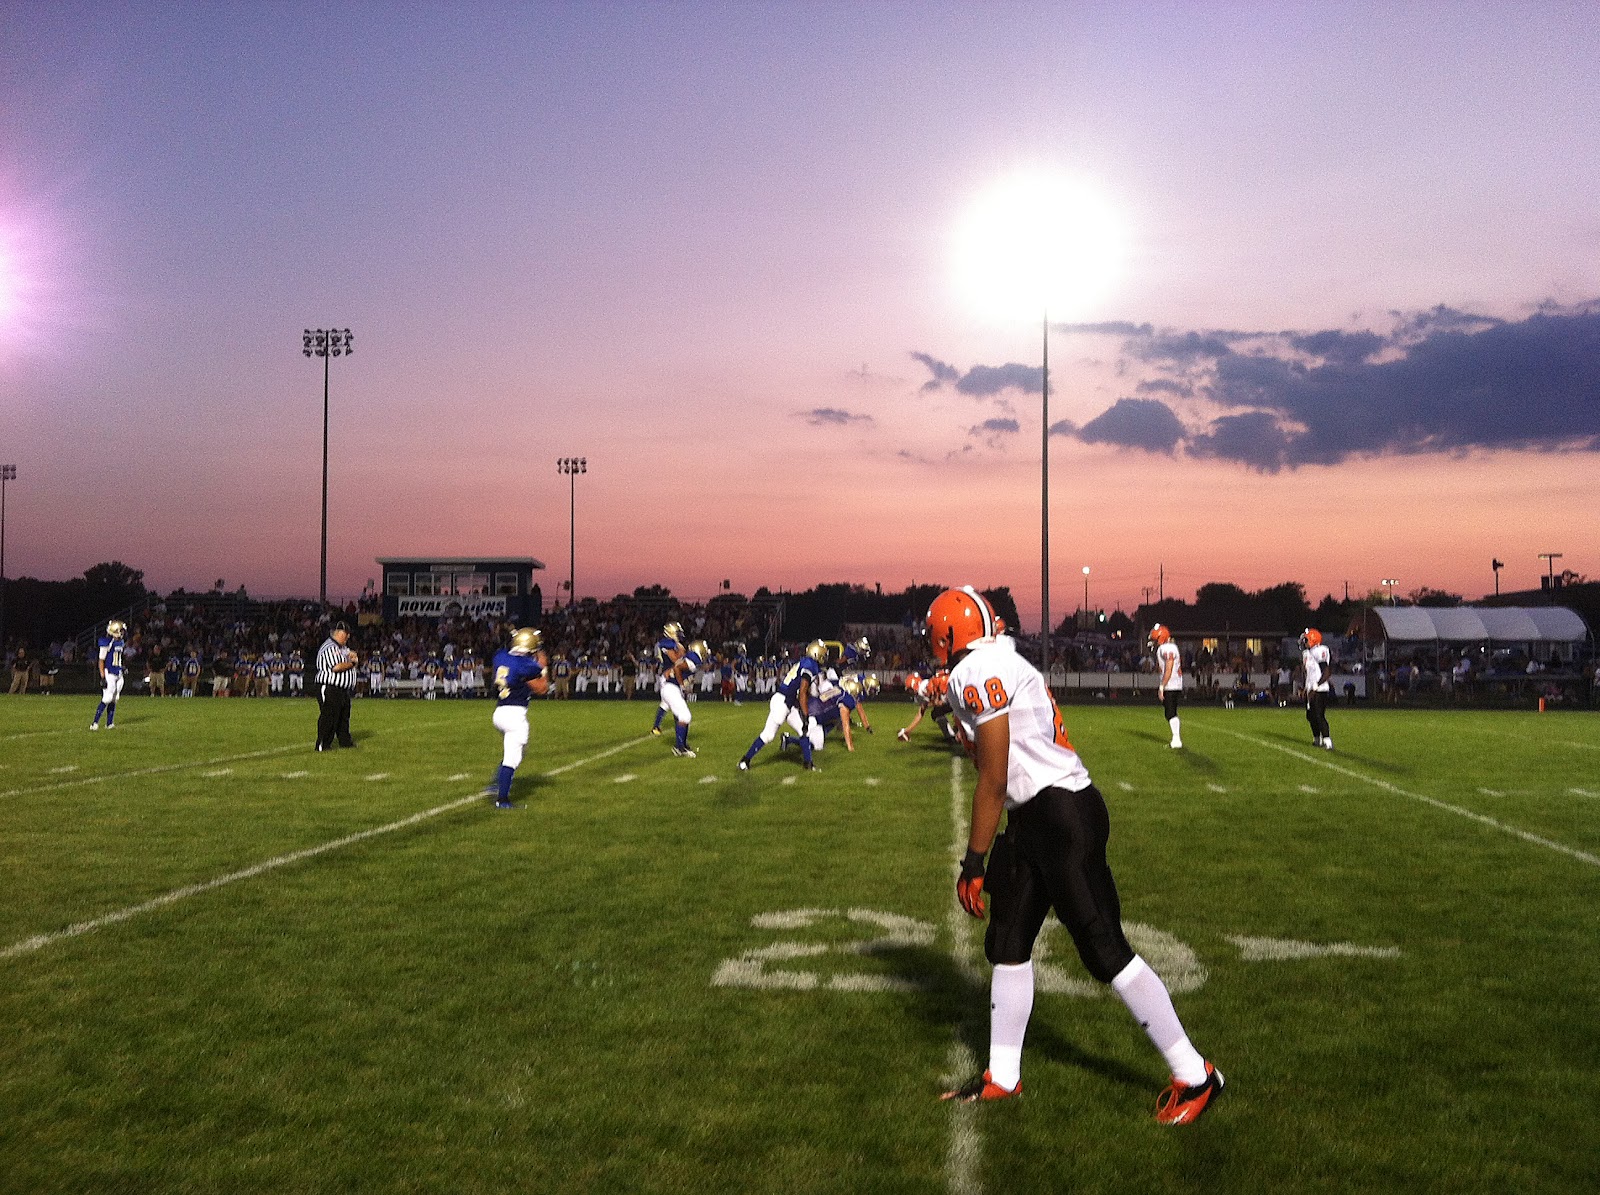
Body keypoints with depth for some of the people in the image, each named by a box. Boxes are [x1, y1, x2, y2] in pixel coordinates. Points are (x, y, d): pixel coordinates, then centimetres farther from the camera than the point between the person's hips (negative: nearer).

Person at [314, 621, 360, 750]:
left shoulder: (342, 648, 18)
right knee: (329, 717, -8)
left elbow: (355, 659, 26)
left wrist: (353, 656, 2)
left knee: (344, 716, 18)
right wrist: (351, 663, -10)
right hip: (330, 689, -10)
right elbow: (336, 667, -26)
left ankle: (345, 741, 29)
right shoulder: (329, 648, -15)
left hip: (343, 690, 10)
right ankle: (323, 745, -3)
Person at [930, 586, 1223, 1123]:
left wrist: (973, 862, -10)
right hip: (1036, 819, 10)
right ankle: (1002, 1077, 26)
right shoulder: (1003, 665, 14)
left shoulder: (975, 674, -15)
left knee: (1105, 949, -4)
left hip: (1063, 816, -10)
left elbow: (993, 781, -15)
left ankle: (1194, 1076, 8)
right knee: (1007, 943, 15)